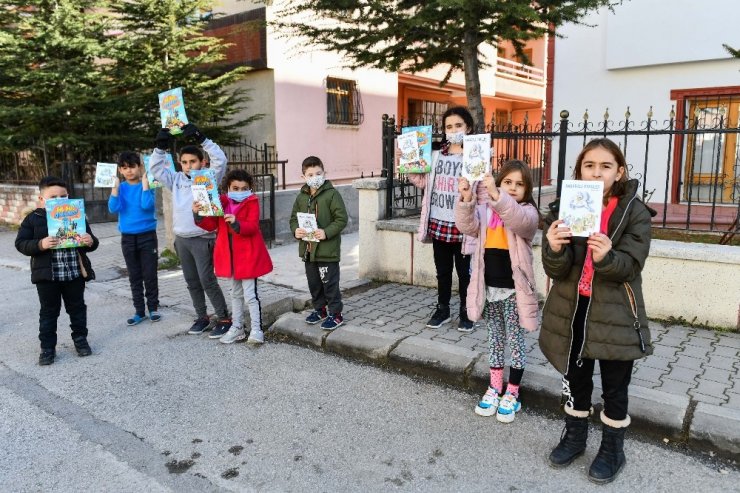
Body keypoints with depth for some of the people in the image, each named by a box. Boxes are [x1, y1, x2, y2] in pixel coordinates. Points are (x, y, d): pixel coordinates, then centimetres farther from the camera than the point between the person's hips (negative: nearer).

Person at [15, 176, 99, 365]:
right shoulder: (33, 219, -2)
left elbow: (90, 241, 7)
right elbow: (20, 243, -6)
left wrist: (90, 242, -17)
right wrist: (40, 245, -24)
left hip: (75, 274, 2)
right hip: (47, 275, -1)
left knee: (77, 308, 13)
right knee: (48, 312, 9)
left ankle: (80, 339, 29)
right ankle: (47, 347, 19)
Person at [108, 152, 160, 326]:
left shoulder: (147, 185, -4)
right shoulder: (121, 188, 3)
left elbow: (147, 205, -21)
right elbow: (113, 209, -10)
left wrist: (144, 183, -18)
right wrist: (115, 187, -14)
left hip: (147, 236, -3)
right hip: (128, 238, 3)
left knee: (150, 275, 2)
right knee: (134, 276, 9)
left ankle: (153, 308, 16)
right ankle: (139, 311, 17)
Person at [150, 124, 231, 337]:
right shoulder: (176, 179, 9)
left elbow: (220, 160, -18)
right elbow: (155, 168, 8)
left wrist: (202, 139, -22)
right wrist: (161, 147, -5)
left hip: (203, 239, -6)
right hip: (181, 239, 6)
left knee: (207, 280, -6)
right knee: (192, 282, 13)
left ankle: (224, 319, 5)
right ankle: (202, 318, 25)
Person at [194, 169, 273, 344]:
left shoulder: (252, 202, -10)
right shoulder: (222, 203, 5)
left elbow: (253, 226, -20)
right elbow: (211, 225, 3)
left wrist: (236, 223, -38)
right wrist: (199, 215, -14)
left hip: (248, 255, -6)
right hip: (230, 255, 6)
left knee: (250, 294, -5)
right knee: (236, 293, 17)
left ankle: (257, 330, 5)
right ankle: (237, 328, 29)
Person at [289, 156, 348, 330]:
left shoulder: (332, 194, -10)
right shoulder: (301, 197, 7)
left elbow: (341, 219, -13)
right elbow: (294, 218, 13)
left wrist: (326, 232, -24)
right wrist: (295, 230, -9)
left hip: (328, 249, -6)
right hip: (308, 249, 6)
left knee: (330, 283, 2)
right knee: (313, 282, 17)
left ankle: (335, 314, 15)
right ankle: (319, 309, 35)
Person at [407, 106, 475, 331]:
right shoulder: (436, 156, 8)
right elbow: (422, 181, 15)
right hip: (439, 223, 4)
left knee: (464, 271, 9)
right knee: (442, 271, 17)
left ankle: (466, 312, 24)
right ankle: (442, 309, 31)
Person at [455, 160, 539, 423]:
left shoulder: (527, 212, -9)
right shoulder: (485, 209, 3)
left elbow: (519, 221, -32)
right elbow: (468, 227, -13)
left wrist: (496, 195, -46)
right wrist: (466, 199, -31)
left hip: (513, 288, -4)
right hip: (489, 286, 4)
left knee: (515, 339, 8)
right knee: (495, 337, 16)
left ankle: (512, 393, 20)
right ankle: (495, 387, 28)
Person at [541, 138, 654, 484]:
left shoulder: (635, 212, -8)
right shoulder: (563, 209, -3)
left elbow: (630, 266, -15)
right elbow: (556, 271, -9)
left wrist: (607, 256, -36)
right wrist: (555, 249, -32)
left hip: (615, 314, -2)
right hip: (572, 311, 2)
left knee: (615, 386, 12)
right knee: (575, 378, 18)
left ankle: (612, 449, 33)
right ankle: (574, 436, 40)